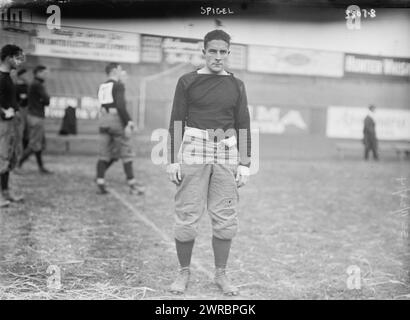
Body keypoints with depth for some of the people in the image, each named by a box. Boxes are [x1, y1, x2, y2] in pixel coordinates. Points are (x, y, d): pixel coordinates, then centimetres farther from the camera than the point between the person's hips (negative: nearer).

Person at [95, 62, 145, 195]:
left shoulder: (102, 86, 15)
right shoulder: (118, 86, -9)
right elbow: (120, 105, -19)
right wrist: (128, 124, -20)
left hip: (103, 119, 7)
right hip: (117, 119, -7)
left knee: (104, 154, 8)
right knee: (126, 153, 2)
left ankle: (100, 184, 2)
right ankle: (132, 184, 7)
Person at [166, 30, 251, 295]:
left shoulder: (237, 85, 9)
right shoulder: (187, 82, 3)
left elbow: (243, 126, 8)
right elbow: (176, 121, 1)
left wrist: (244, 164, 3)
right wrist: (174, 161, -5)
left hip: (227, 153, 2)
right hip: (193, 150, -2)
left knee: (226, 217, 2)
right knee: (187, 216, -2)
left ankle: (221, 274, 17)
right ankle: (184, 272, 16)